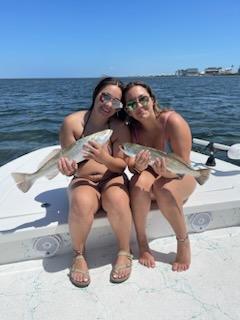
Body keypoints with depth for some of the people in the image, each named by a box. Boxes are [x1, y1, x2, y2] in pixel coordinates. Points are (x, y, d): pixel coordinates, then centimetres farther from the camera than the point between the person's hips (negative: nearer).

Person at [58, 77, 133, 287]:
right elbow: (69, 163, -3)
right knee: (81, 203, -34)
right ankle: (79, 255, -6)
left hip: (113, 179, 1)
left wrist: (104, 158, -28)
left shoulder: (120, 128, -6)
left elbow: (121, 165, -7)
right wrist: (67, 167, -28)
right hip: (83, 181, 0)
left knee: (117, 200, -34)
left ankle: (125, 251, -5)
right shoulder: (72, 122, -7)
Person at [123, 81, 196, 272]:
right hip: (150, 176, 3)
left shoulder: (173, 121, -24)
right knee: (141, 181, -31)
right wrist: (138, 167, -37)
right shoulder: (132, 129, -12)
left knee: (163, 188, -35)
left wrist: (166, 172, -43)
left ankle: (184, 242, -9)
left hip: (179, 178, -2)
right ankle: (142, 243, -13)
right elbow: (131, 166, -13)